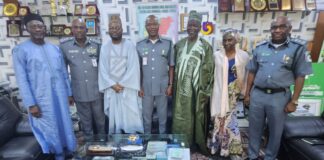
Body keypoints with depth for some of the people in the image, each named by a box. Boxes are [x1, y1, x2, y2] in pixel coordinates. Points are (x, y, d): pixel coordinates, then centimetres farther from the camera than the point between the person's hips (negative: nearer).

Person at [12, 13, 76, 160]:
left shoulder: (55, 48, 7)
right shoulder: (20, 50, -6)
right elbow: (22, 80, -9)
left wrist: (69, 93, 9)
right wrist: (31, 104, -12)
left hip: (60, 96, 4)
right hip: (41, 99, -4)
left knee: (65, 123, 15)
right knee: (49, 129, 10)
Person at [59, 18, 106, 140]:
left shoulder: (97, 45, -3)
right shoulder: (64, 45, -4)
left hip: (97, 91, 0)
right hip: (79, 93, 0)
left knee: (100, 120, 16)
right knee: (85, 122, 17)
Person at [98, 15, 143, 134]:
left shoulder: (129, 46, -4)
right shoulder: (104, 48, 4)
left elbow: (133, 68, -10)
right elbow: (103, 70, 1)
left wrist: (121, 84, -12)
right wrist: (113, 84, -9)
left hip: (127, 88, -2)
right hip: (111, 89, 3)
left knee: (131, 117, 3)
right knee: (114, 117, 12)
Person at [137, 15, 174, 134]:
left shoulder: (168, 44, -2)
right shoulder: (139, 45, 1)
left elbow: (171, 66, 1)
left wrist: (170, 85, -2)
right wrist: (139, 86, 1)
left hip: (163, 87, -1)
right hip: (146, 87, 1)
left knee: (162, 115, 14)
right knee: (146, 115, 15)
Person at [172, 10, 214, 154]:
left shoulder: (205, 46, -4)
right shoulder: (179, 45, 7)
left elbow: (208, 70, -6)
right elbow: (175, 67, 9)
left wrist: (205, 92, -9)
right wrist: (174, 86, 6)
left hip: (197, 89, -3)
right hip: (181, 89, 4)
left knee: (196, 117, 9)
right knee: (180, 117, 12)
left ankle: (196, 144, 31)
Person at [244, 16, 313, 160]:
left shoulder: (298, 47, -3)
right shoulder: (260, 47, 4)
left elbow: (300, 76, -3)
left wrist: (294, 101, -6)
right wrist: (247, 94, 7)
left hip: (280, 96, -2)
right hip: (257, 94, 2)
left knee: (275, 131, 14)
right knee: (254, 129, 14)